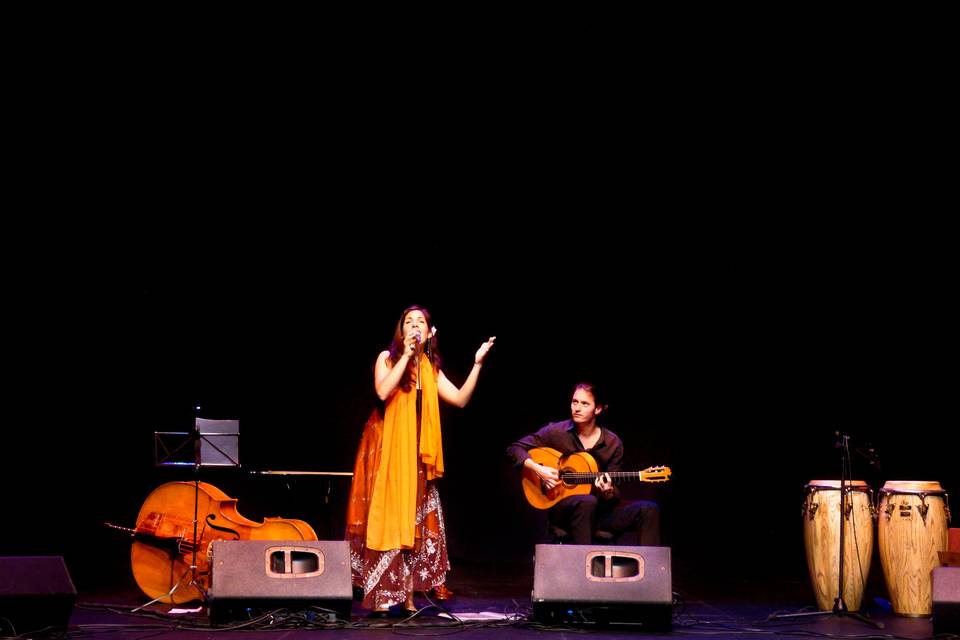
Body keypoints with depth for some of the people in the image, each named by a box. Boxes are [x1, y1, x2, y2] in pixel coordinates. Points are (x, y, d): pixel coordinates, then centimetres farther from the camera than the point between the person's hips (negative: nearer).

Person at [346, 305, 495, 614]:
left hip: (416, 453, 5)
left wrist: (477, 363, -2)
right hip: (388, 449, -4)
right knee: (387, 517, -6)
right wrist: (406, 355, -17)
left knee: (415, 519, 3)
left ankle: (407, 593, 7)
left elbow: (460, 399, 3)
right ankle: (382, 595, -5)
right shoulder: (388, 357, 0)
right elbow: (383, 392, -19)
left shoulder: (431, 368, 12)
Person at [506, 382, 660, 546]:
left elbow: (613, 493, 6)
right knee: (587, 502, -39)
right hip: (561, 507, -3)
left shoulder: (612, 443, 3)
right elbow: (515, 448, 0)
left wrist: (608, 493, -19)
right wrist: (537, 469, -15)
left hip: (599, 509, 3)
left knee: (649, 509, -19)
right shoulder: (556, 432, -3)